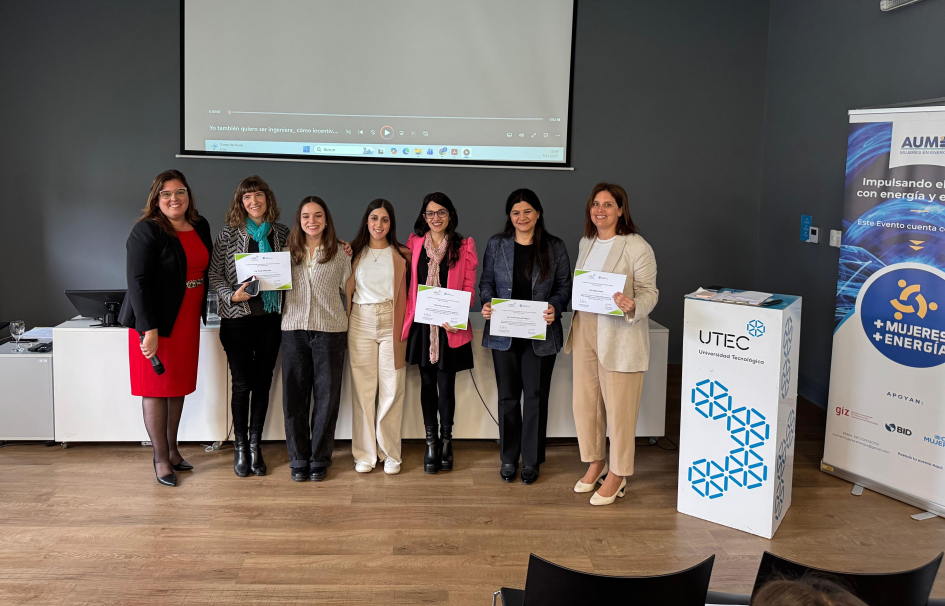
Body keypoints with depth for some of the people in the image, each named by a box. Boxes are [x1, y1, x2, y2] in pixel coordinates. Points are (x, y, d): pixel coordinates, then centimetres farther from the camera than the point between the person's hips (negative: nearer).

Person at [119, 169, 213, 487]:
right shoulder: (147, 231, -12)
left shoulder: (200, 226, 8)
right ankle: (161, 460, 11)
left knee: (179, 384, 13)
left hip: (188, 320, 7)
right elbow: (137, 281, -18)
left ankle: (173, 450, 27)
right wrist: (149, 329, -23)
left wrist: (203, 312, 13)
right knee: (157, 388, 1)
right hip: (156, 321, -6)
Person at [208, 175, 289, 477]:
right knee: (242, 383, 2)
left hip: (272, 317, 3)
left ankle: (255, 444, 21)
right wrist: (232, 295, -18)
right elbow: (215, 273, -1)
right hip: (238, 316, -2)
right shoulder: (230, 232, -1)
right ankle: (240, 447, 17)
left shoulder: (281, 233, 7)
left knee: (263, 382, 8)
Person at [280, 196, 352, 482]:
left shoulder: (340, 252, 4)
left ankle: (320, 459, 17)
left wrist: (350, 261, 4)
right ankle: (299, 459, 17)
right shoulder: (288, 252, 8)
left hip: (330, 330, -1)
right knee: (294, 395, 4)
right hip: (294, 329, 2)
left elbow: (347, 290, 9)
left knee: (327, 395, 4)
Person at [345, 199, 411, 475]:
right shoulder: (355, 252, 9)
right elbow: (346, 288, 10)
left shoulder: (400, 255, 7)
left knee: (392, 389, 1)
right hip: (361, 323, 1)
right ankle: (364, 454, 11)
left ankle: (391, 454, 11)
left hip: (391, 324, 0)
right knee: (363, 389, 2)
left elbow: (406, 293, 8)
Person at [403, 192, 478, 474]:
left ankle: (446, 441, 18)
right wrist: (407, 317, 0)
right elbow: (409, 282, 10)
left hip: (451, 326, -2)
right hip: (422, 323, 2)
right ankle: (431, 443, 17)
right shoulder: (414, 243, 8)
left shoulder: (464, 246, 1)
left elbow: (469, 286, -2)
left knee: (446, 385, 2)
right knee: (427, 383, 8)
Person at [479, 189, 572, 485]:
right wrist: (487, 303, -12)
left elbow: (565, 286, 3)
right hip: (504, 332, 1)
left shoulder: (555, 247, 1)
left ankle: (531, 460, 18)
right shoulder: (496, 244, 4)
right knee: (508, 396, 10)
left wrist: (555, 307, -16)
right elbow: (486, 281, 7)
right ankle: (508, 458, 23)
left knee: (536, 396, 5)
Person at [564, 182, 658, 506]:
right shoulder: (586, 243, 11)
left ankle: (618, 475, 17)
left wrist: (632, 306, -32)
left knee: (618, 406, 1)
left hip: (620, 337, -7)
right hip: (585, 331, 7)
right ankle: (596, 463, 32)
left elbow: (649, 292, -12)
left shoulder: (637, 246, -11)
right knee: (584, 402, 13)